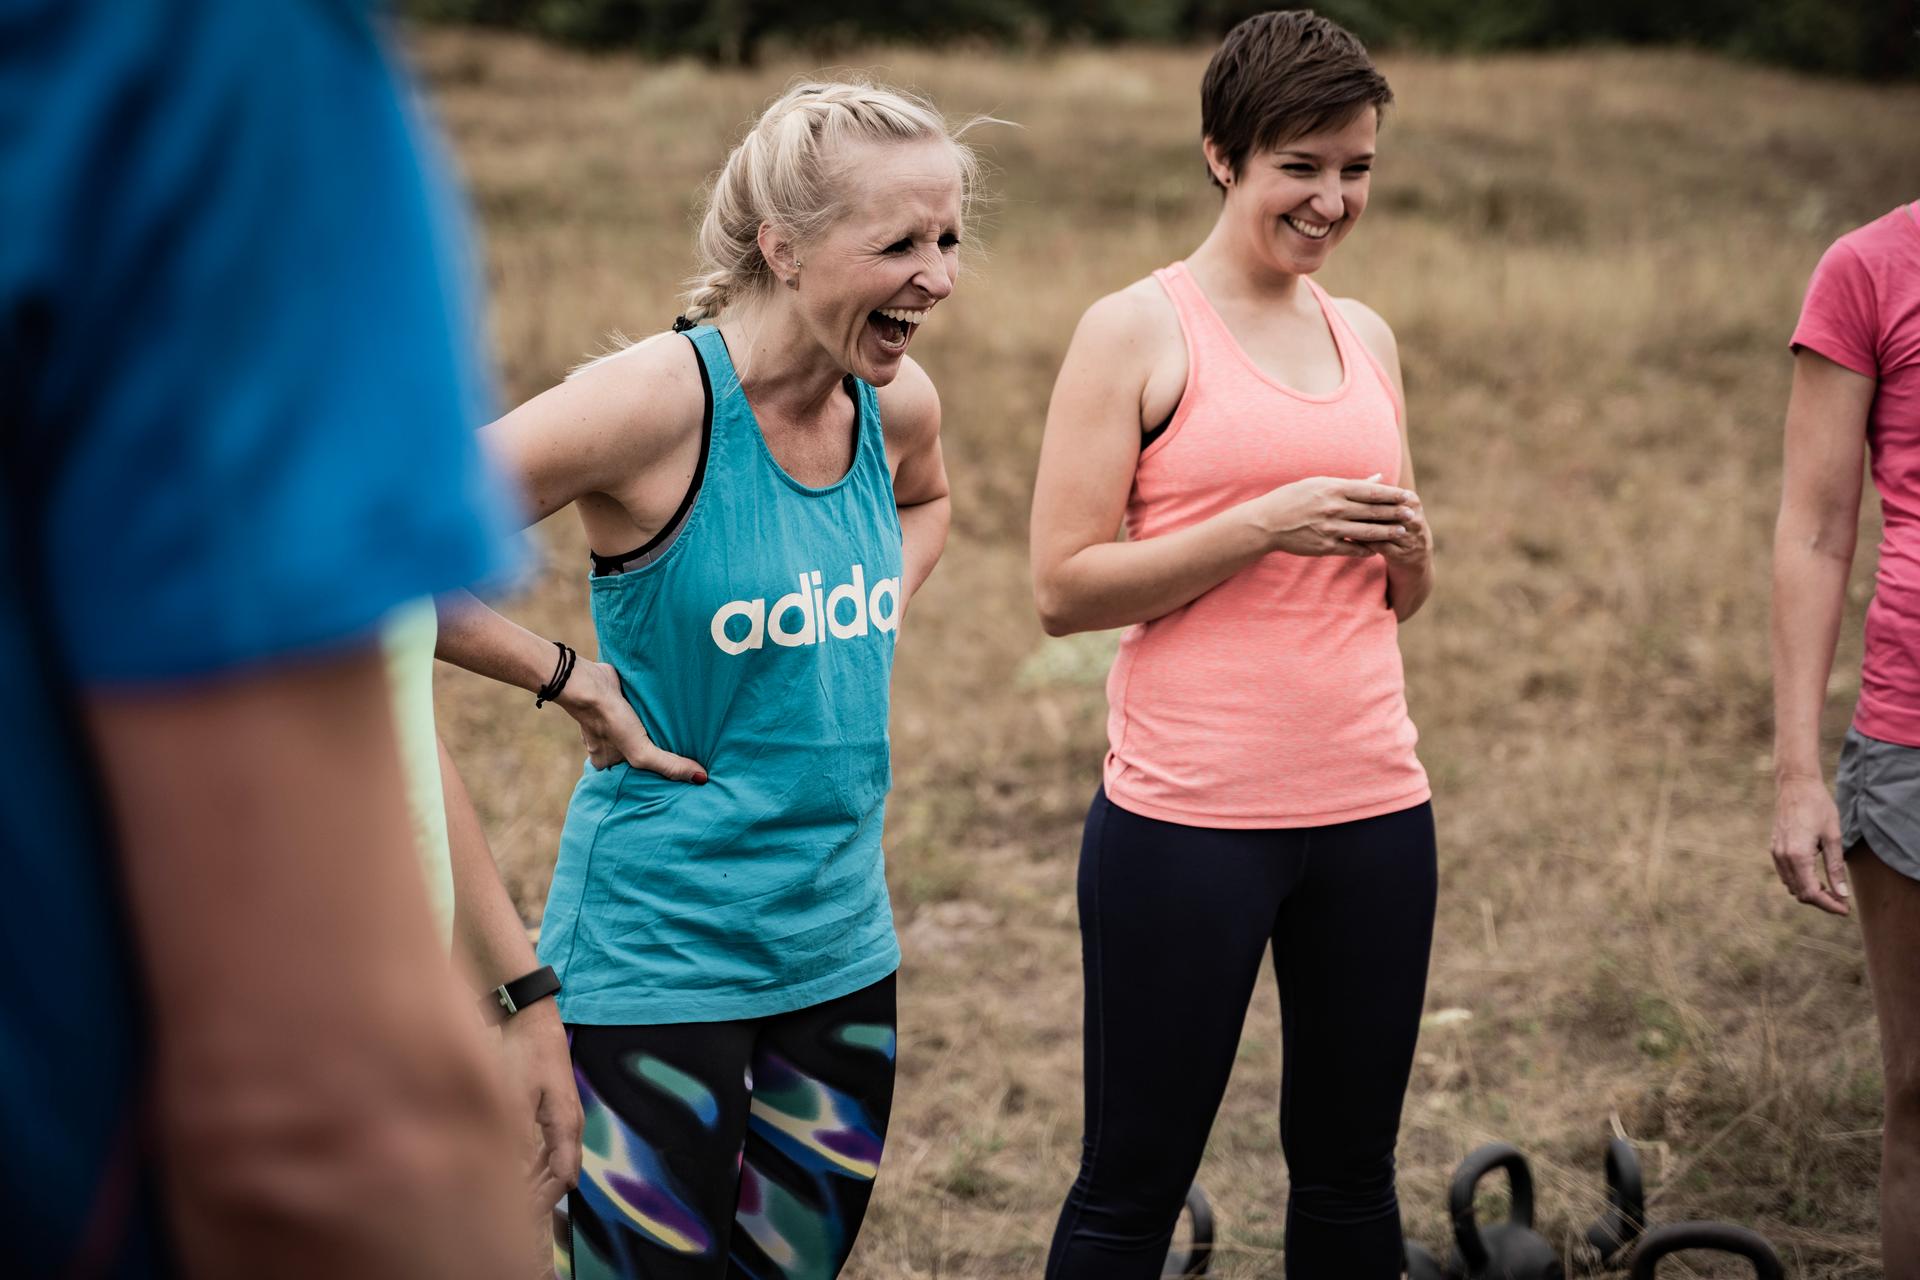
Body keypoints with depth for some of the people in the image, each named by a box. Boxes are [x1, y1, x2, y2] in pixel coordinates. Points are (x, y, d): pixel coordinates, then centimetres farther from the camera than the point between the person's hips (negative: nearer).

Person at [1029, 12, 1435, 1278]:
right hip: (1189, 817, -5)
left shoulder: (1367, 336, 13)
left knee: (1352, 1168, 14)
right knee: (1135, 1177, 4)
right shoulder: (1136, 331, -4)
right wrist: (1261, 524, -17)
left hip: (1374, 807, 5)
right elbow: (1063, 586, -9)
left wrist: (1409, 542, -2)